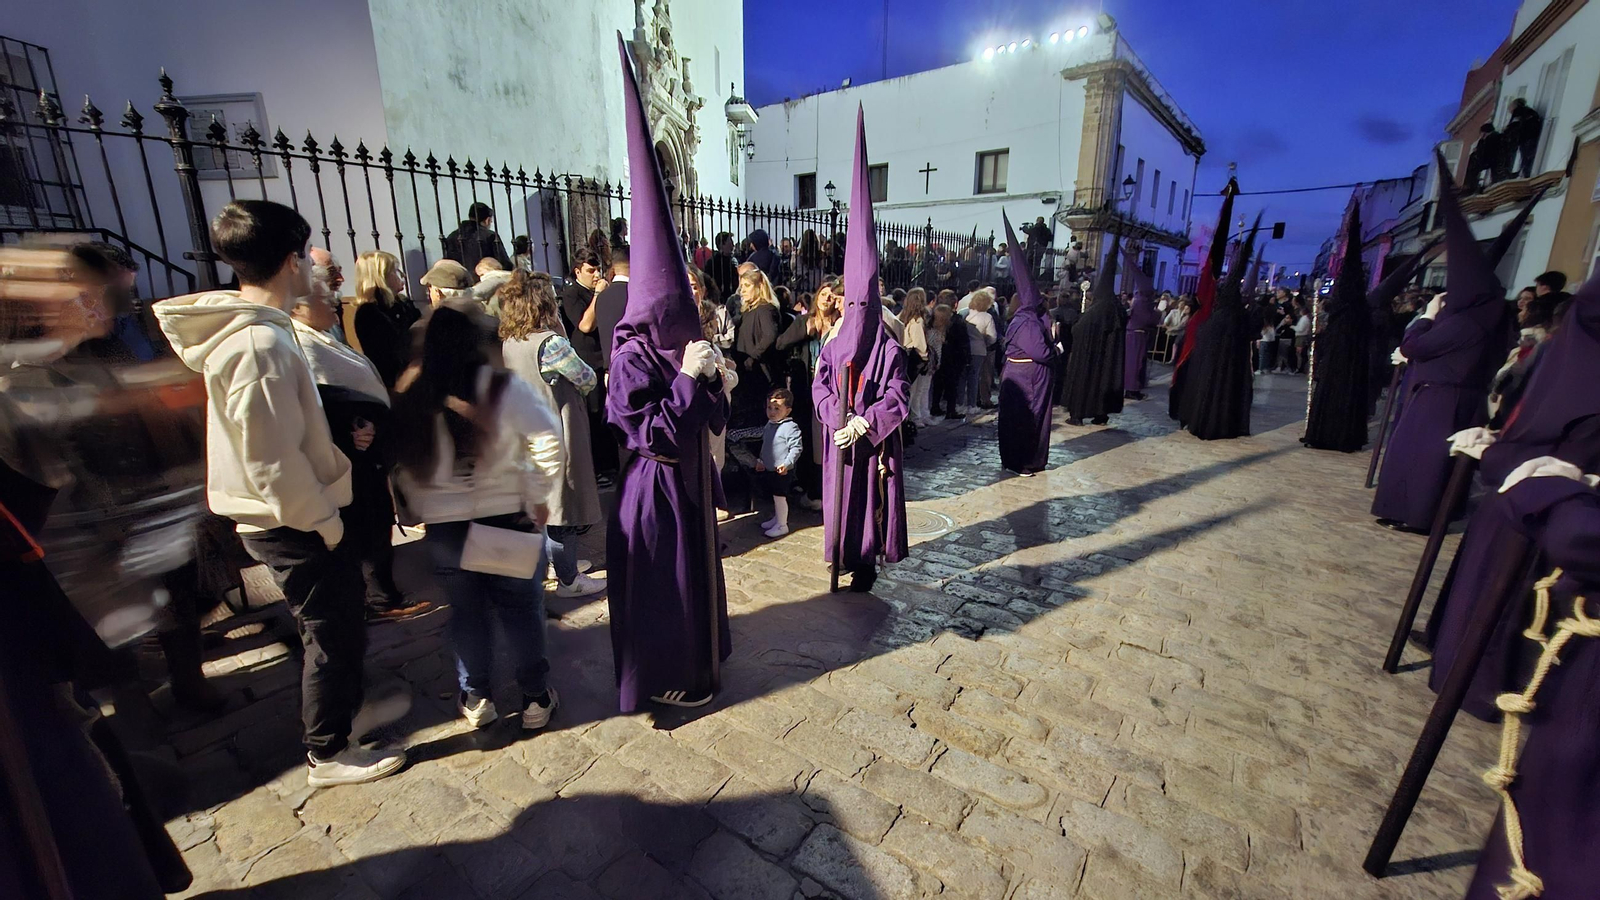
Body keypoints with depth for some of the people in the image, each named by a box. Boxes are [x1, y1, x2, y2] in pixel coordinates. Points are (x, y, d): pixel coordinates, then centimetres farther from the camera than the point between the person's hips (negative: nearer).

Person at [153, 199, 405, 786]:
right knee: (333, 633, 6)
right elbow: (274, 462, -25)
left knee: (337, 623, 25)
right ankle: (328, 754, 25)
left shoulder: (247, 329, 6)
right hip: (292, 523, -9)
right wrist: (325, 521, -16)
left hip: (284, 518, 10)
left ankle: (346, 703, 47)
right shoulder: (260, 344, -26)